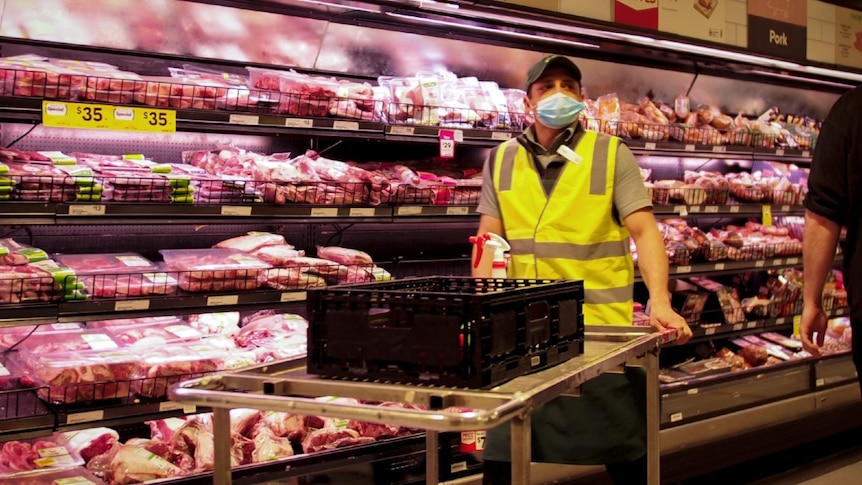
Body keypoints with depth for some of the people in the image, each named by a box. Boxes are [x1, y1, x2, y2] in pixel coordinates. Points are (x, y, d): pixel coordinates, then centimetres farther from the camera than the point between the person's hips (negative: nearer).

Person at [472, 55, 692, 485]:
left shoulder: (612, 154, 0)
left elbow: (643, 230, -7)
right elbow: (489, 239, 8)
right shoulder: (502, 160, 8)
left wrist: (659, 300, -22)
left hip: (601, 327, -2)